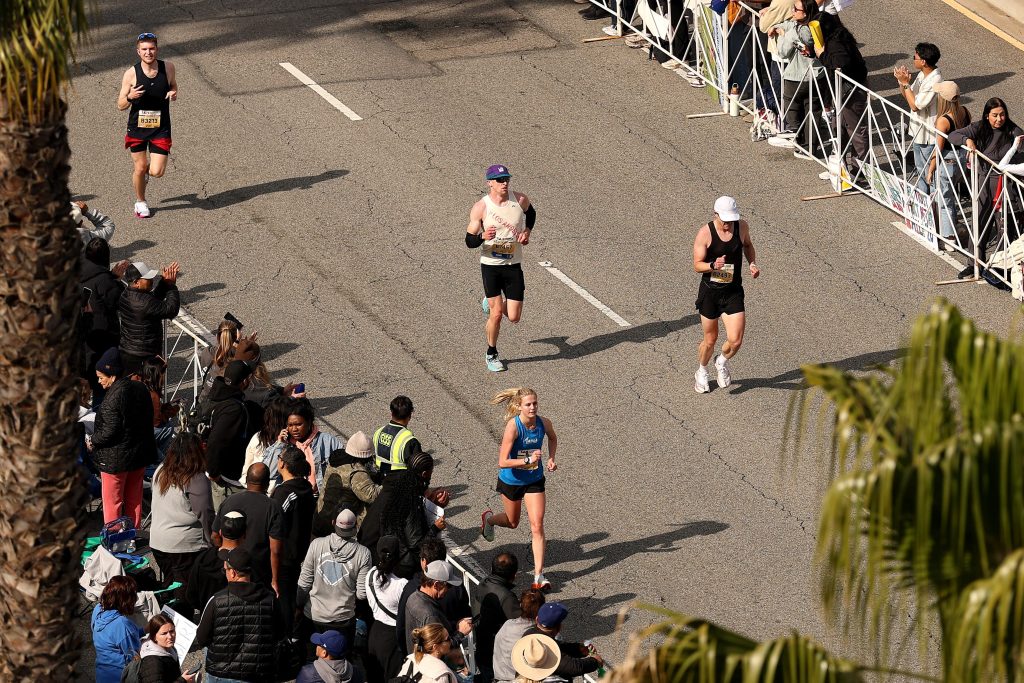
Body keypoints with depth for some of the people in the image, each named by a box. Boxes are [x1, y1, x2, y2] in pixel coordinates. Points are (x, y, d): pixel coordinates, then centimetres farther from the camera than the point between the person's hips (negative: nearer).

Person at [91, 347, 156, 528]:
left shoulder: (114, 396, -24)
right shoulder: (140, 389, 2)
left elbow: (110, 431, -24)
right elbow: (148, 420, 10)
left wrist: (93, 440, -7)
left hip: (116, 458, -8)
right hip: (140, 454, 8)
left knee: (112, 502, 5)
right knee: (134, 499, 18)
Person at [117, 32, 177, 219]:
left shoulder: (168, 68, -6)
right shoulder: (131, 74, -10)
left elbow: (173, 86, 16)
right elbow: (121, 106, -4)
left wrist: (173, 94, -9)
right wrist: (130, 97, -27)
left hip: (160, 128, 0)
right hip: (137, 127, 0)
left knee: (157, 172, -7)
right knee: (140, 168, 6)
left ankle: (149, 168, 30)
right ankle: (140, 202, 31)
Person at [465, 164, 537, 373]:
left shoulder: (520, 200, -3)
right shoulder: (480, 208, -12)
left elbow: (531, 213, 22)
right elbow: (469, 241, -8)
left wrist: (527, 232, 4)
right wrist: (483, 237, -30)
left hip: (513, 266, 3)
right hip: (490, 266, -3)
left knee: (514, 317, 1)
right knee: (496, 314, -7)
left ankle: (491, 303, 35)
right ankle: (491, 354, 16)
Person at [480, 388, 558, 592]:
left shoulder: (544, 423, -14)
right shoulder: (513, 427, -28)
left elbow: (553, 438, 13)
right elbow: (503, 462, -30)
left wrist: (551, 458, -3)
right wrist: (528, 460, -39)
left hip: (535, 480, 3)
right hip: (511, 480, -3)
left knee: (537, 526, -7)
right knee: (512, 522, 20)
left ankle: (539, 575, -4)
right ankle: (489, 519, 56)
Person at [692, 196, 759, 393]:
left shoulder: (742, 227, -5)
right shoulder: (705, 233, -15)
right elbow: (697, 265, -12)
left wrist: (752, 263, 1)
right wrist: (713, 265, -33)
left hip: (733, 292, 2)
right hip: (710, 291, -2)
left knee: (735, 341, -10)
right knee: (710, 340, 11)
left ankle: (721, 363, 25)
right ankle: (702, 373, 41)